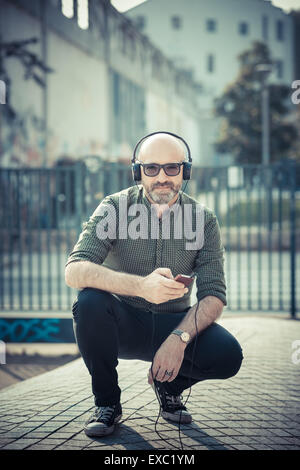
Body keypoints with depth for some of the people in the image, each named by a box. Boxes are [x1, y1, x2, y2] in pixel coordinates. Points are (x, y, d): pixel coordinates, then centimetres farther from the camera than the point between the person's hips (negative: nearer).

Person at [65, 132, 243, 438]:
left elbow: (214, 295, -9)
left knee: (227, 355, -27)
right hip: (122, 324, -1)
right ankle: (107, 401, -8)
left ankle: (170, 385, 9)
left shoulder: (203, 220, -5)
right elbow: (74, 271, -24)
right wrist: (141, 286, -41)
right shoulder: (115, 208, -10)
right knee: (89, 301, -33)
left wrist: (179, 338, -30)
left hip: (175, 323, 1)